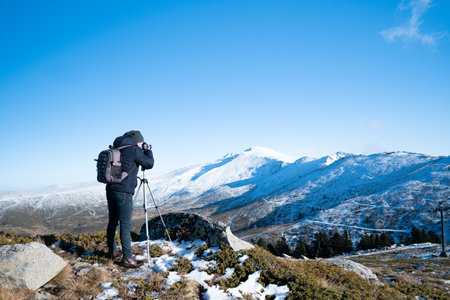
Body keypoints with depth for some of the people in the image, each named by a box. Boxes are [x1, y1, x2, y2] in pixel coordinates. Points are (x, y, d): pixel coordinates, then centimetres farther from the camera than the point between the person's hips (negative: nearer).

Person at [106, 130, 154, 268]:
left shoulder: (117, 149, 15)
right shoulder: (133, 149, -8)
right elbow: (149, 164, -2)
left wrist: (142, 152, 25)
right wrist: (148, 151, 14)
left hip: (110, 189, 8)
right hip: (123, 192, -8)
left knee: (112, 222, 16)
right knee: (125, 225, -4)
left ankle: (112, 251, 29)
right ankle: (127, 258, -1)